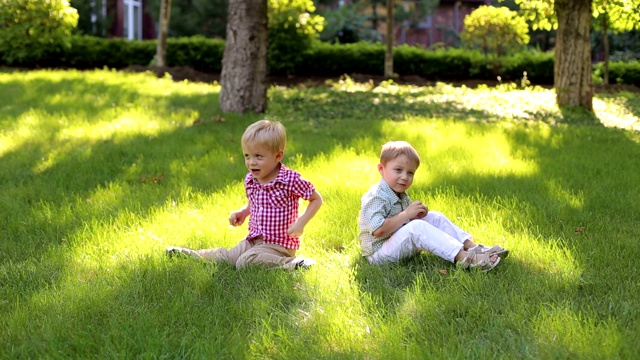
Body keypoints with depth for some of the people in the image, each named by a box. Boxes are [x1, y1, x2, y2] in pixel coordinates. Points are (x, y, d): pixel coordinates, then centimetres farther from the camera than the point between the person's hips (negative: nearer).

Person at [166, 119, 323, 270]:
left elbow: (317, 199, -7)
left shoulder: (290, 179, -17)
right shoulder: (250, 180, 3)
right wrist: (243, 212, 4)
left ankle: (293, 264, -22)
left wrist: (301, 222, -18)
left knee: (245, 262, -27)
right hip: (254, 239, 7)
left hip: (278, 244, -7)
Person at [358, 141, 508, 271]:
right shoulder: (375, 198, -20)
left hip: (401, 245, 10)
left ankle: (471, 246, -10)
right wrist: (406, 215, -27)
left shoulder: (400, 194, 11)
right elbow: (378, 230, -33)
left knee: (435, 217, 3)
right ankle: (464, 258, -37)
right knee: (416, 227, -32)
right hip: (379, 254, -10)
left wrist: (417, 214, -2)